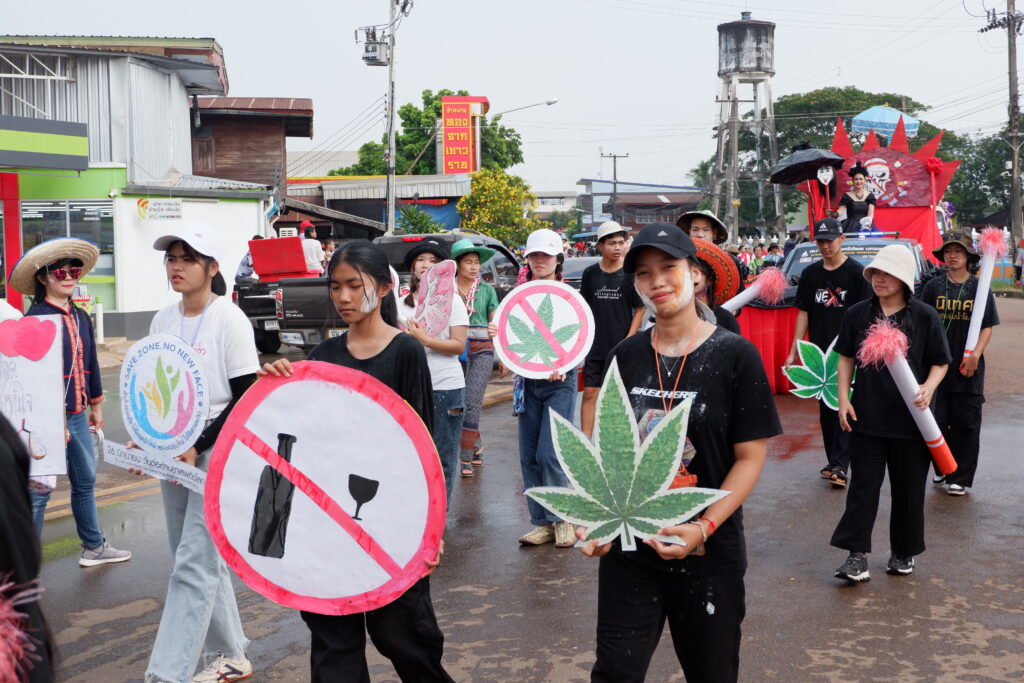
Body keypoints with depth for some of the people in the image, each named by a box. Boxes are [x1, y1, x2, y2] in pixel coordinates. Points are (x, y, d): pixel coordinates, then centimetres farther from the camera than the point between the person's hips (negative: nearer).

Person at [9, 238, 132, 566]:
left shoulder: (81, 317, 9)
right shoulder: (36, 318, -14)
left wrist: (96, 405, 20)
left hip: (77, 413, 8)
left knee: (86, 480, 17)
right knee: (41, 488, -2)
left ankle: (94, 547, 31)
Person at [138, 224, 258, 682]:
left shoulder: (230, 320, -11)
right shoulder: (162, 320, 8)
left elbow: (246, 399, -12)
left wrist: (197, 446, -18)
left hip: (216, 454, -7)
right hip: (174, 453, 7)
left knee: (193, 563, -8)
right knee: (202, 559, 13)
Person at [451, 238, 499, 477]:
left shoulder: (487, 290, 6)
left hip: (482, 349, -1)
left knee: (472, 401, -11)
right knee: (460, 401, 4)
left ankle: (466, 456, -5)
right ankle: (476, 444, 27)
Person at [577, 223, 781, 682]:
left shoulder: (735, 355, -8)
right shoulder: (626, 356, 3)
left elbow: (750, 456, -8)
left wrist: (704, 528, -18)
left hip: (709, 555, -2)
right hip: (627, 548, 3)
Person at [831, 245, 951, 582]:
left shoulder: (925, 317, -4)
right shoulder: (857, 314, 1)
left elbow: (940, 362, 2)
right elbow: (846, 358, 9)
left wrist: (928, 388, -17)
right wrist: (843, 398, 0)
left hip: (910, 419, -1)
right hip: (866, 416, 1)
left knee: (908, 488, 10)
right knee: (863, 487, 1)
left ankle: (903, 553, 26)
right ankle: (857, 555, 3)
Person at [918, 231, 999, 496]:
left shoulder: (979, 288, 1)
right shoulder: (933, 286, 4)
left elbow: (987, 327, 0)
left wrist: (976, 354, -15)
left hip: (968, 369, -1)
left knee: (966, 424, 4)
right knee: (936, 420, 6)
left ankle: (960, 478, 14)